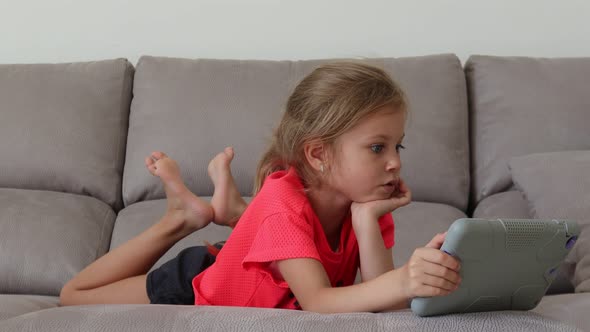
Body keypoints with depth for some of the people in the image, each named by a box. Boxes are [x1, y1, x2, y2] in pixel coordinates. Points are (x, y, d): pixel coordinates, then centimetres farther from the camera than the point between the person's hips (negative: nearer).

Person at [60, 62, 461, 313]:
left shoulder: (369, 206, -21)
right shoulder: (284, 203, -39)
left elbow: (383, 303, -31)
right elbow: (317, 303, -50)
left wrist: (367, 219, -43)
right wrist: (402, 283, -69)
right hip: (200, 290, -4)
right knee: (75, 295, 6)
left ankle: (233, 208, 15)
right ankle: (181, 219, 16)